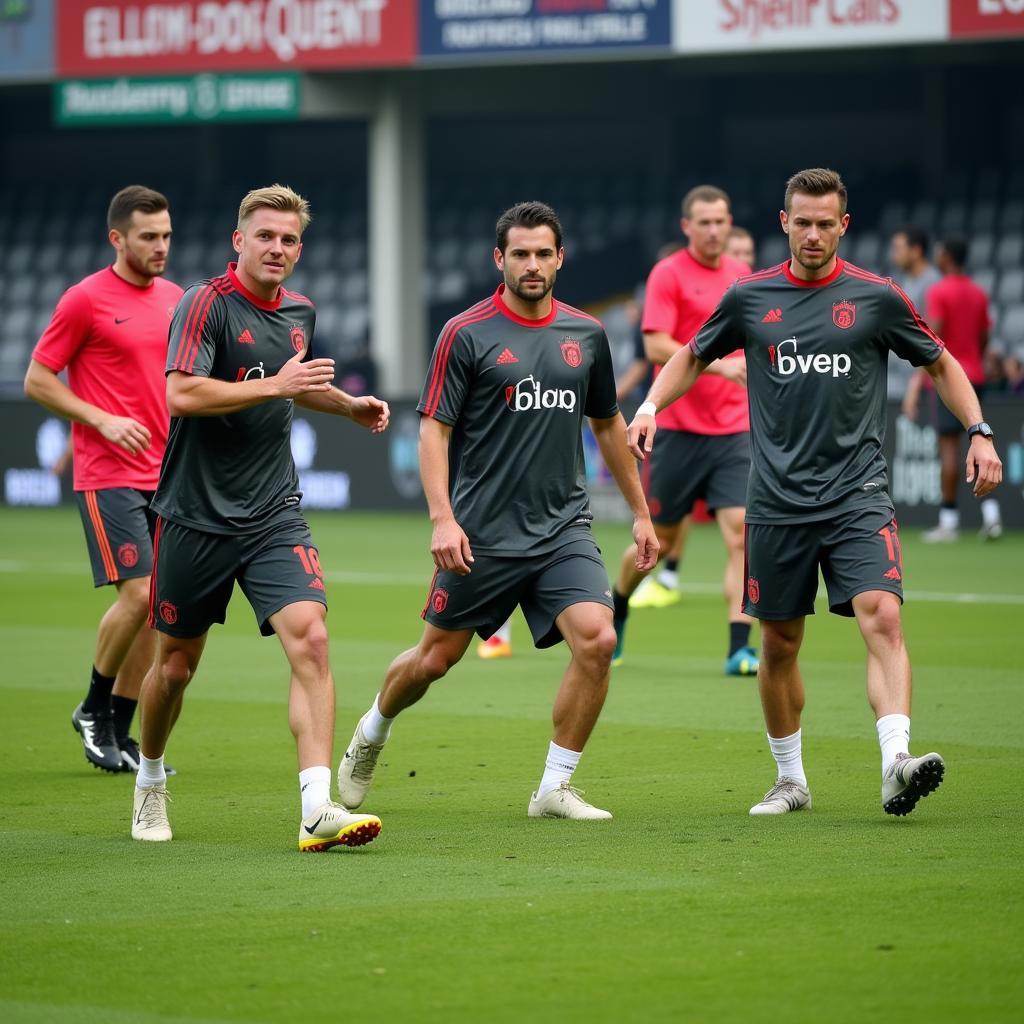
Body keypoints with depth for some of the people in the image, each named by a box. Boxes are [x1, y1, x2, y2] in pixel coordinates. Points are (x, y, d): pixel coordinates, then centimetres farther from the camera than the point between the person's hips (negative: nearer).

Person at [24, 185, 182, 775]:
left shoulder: (174, 298, 12)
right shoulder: (86, 300, -7)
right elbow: (37, 380, -5)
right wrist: (103, 420, -15)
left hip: (164, 476, 6)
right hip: (109, 475, -6)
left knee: (154, 606, 4)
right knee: (138, 593, -15)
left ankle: (119, 735, 12)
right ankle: (95, 708, 6)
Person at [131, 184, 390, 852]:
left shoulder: (300, 312, 10)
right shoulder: (207, 304, -11)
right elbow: (182, 393, -26)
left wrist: (351, 405, 19)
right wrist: (274, 383, -27)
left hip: (275, 516, 4)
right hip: (196, 515, -4)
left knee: (310, 640, -16)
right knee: (177, 663, 9)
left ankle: (318, 809, -23)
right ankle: (150, 781, 36)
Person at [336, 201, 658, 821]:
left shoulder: (586, 335, 7)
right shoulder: (467, 334, -6)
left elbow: (608, 424, 20)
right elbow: (433, 427, -6)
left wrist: (640, 511, 20)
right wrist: (442, 517, -17)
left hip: (564, 529, 3)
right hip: (482, 534, -3)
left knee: (597, 639, -17)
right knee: (437, 657, 7)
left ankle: (555, 788, -5)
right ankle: (372, 733, 39)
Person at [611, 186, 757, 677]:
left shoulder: (742, 274, 10)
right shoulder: (668, 274, -7)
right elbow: (656, 346, -17)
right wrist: (717, 364, -26)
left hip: (733, 429, 4)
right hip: (681, 429, -4)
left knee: (740, 532, -11)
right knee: (660, 539, 8)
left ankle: (739, 649, -13)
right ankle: (617, 605, 37)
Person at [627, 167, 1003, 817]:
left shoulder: (877, 297, 2)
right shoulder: (749, 298, 5)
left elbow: (941, 364, 13)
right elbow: (694, 356, 21)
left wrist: (978, 432, 1)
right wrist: (651, 406, 4)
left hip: (859, 494, -2)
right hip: (778, 503, 2)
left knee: (882, 617, -21)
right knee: (780, 645, 8)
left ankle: (897, 763, -31)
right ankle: (791, 780, 24)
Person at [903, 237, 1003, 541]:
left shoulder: (939, 292, -8)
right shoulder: (979, 294, 11)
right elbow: (983, 339, 14)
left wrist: (919, 379, -15)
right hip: (974, 376, 6)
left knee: (949, 447, -5)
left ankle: (948, 521, -5)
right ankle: (990, 513, 0)